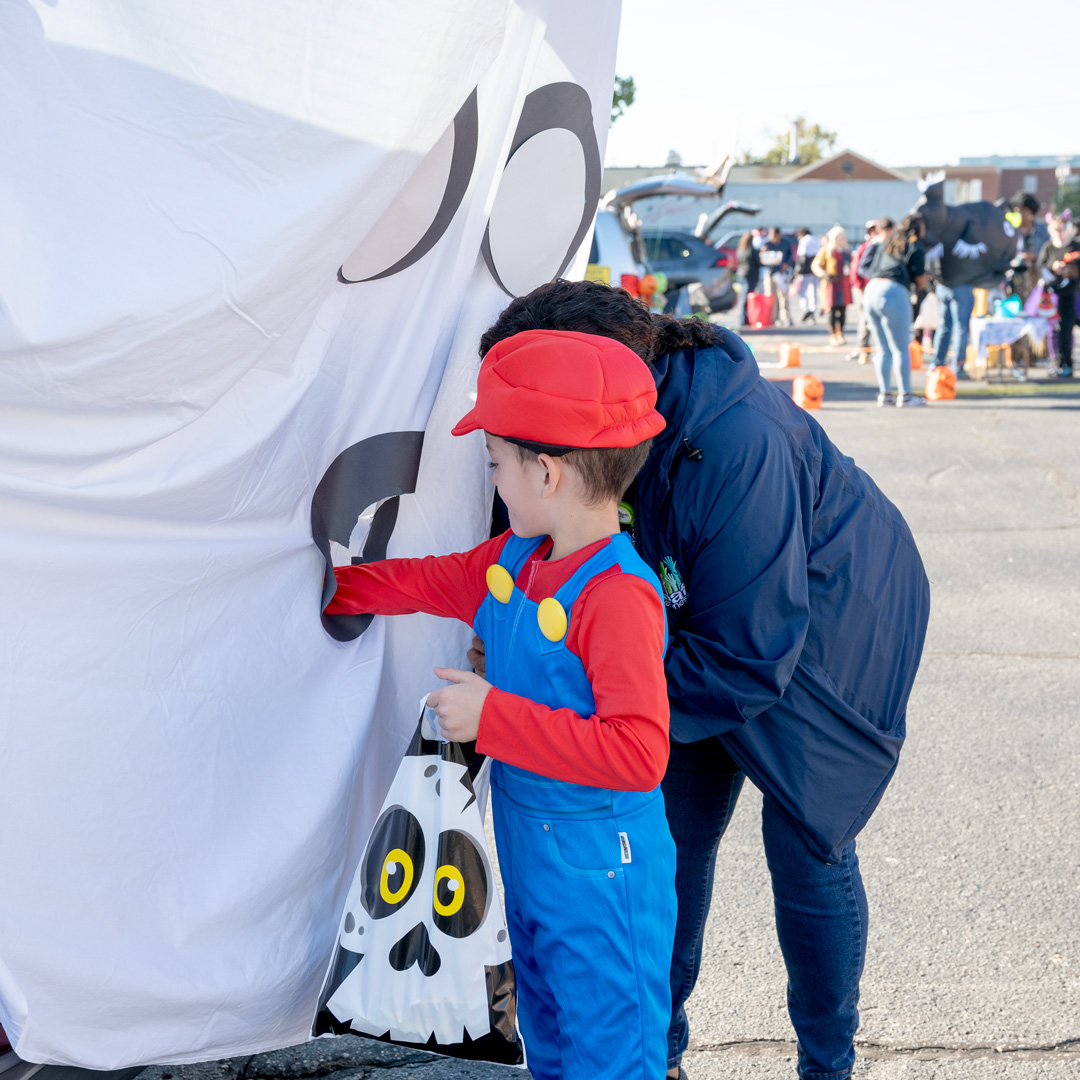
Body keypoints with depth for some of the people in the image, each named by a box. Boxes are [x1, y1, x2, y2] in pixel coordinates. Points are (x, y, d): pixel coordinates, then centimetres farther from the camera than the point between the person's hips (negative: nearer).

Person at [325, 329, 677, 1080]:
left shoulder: (619, 596, -28)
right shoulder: (515, 557, 0)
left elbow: (638, 753, -33)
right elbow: (433, 582, 19)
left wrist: (494, 717, -29)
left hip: (602, 877, -9)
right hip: (533, 852, 9)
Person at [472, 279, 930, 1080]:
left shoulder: (736, 448, -41)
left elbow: (748, 661, -35)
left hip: (832, 620, -6)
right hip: (703, 619, 6)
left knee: (805, 847, 2)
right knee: (673, 835, 6)